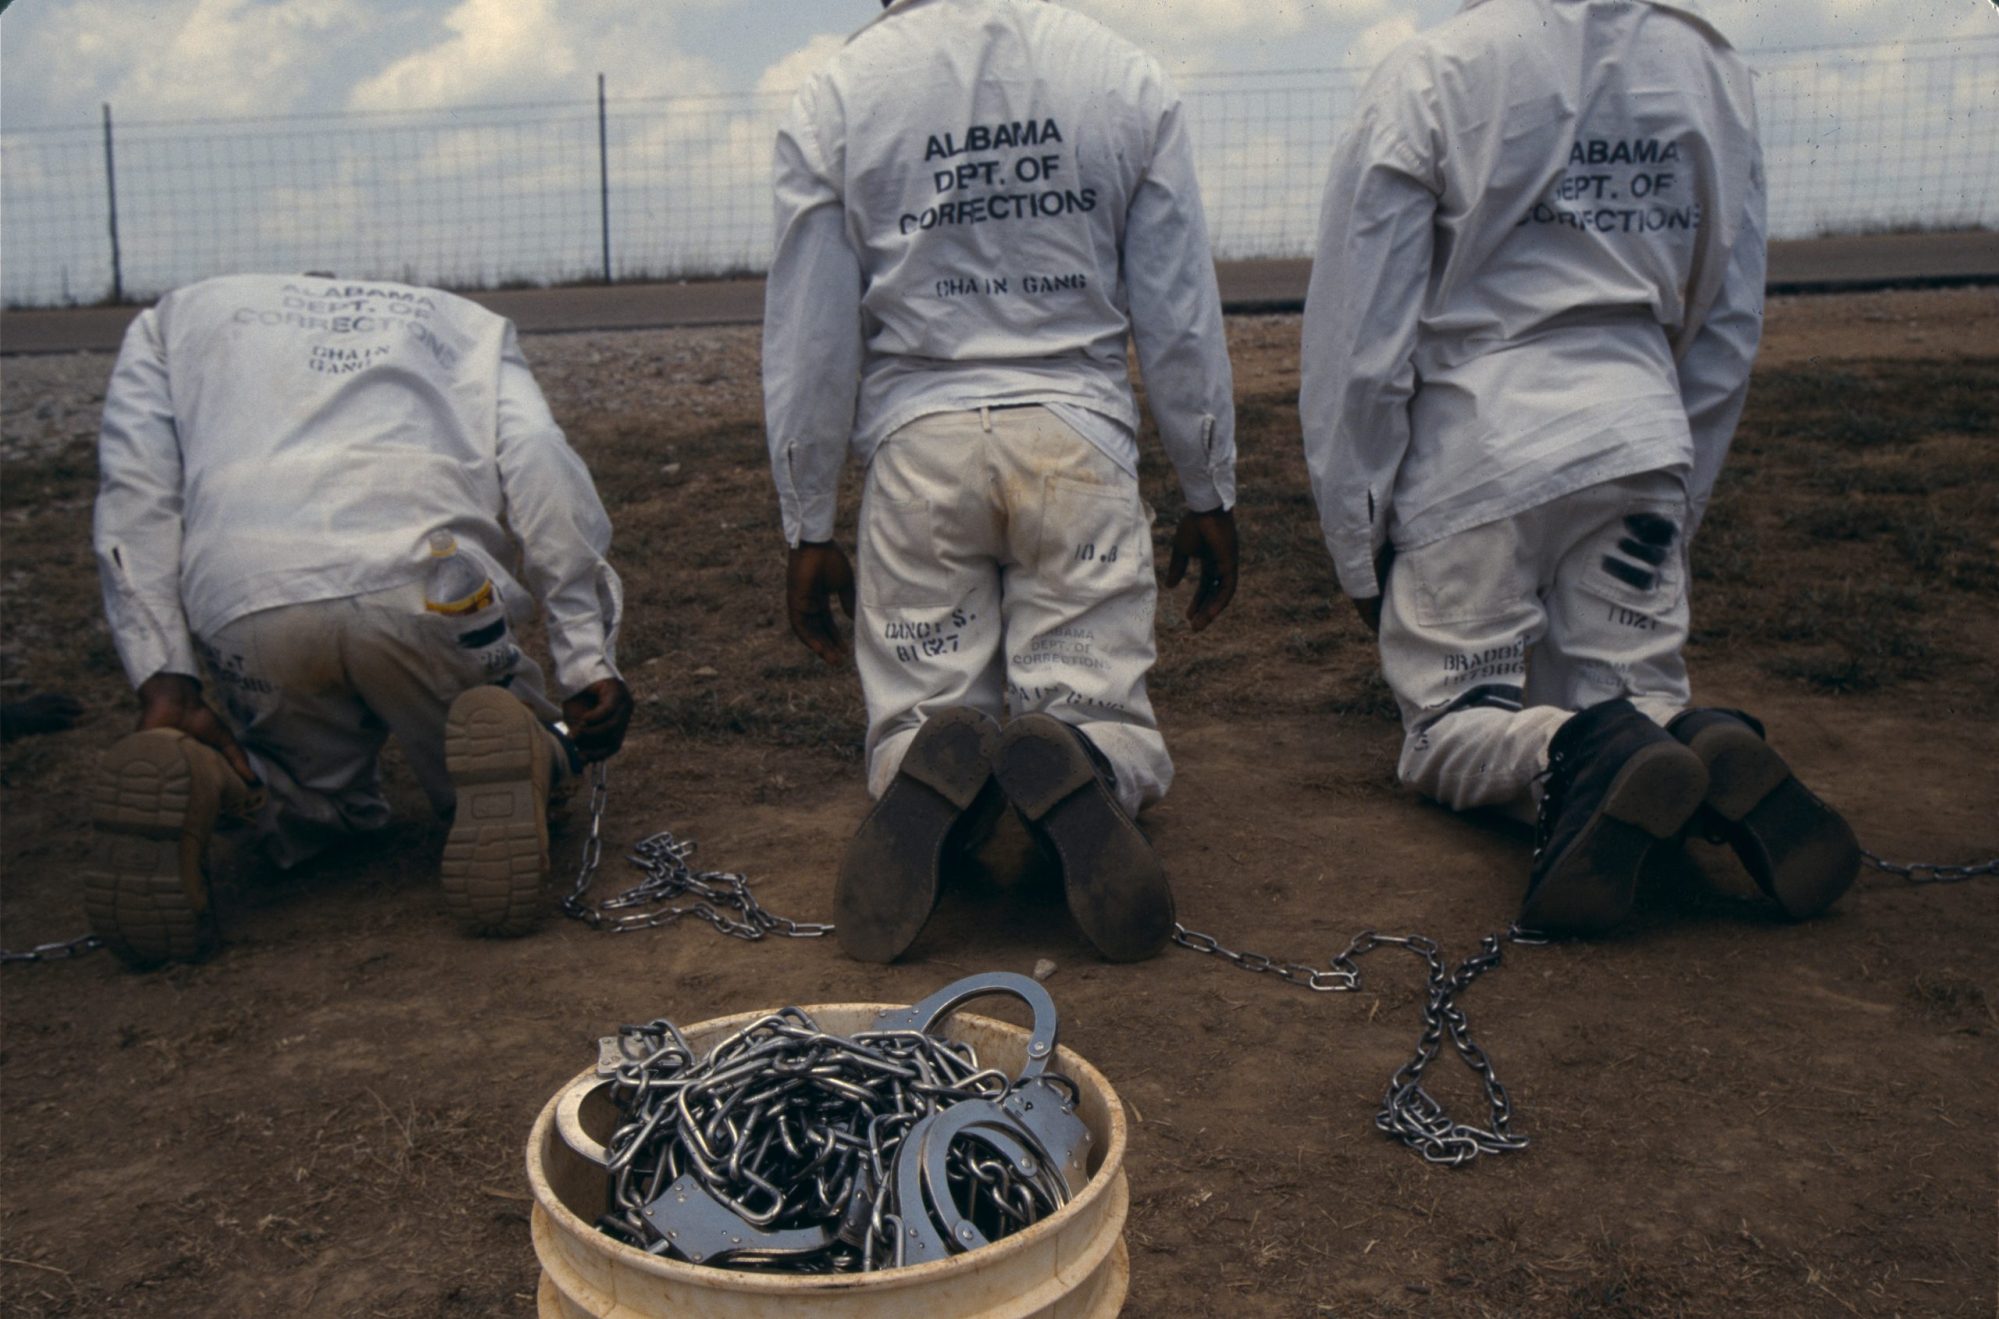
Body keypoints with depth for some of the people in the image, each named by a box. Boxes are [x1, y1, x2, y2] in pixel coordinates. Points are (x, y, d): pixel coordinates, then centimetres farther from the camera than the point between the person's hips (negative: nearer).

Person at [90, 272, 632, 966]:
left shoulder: (175, 316, 34)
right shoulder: (466, 320, 31)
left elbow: (136, 495, 15)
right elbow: (541, 468, 12)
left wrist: (163, 683, 7)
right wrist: (590, 662, 5)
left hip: (242, 603, 2)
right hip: (426, 587, -1)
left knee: (313, 810, 28)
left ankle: (188, 778, -5)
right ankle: (509, 764, -12)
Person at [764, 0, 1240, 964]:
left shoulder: (834, 99, 1)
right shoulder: (1128, 80, 4)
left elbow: (806, 342, 3)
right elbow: (1181, 317, 6)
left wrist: (808, 530, 11)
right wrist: (1209, 498, 15)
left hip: (917, 448, 0)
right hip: (1077, 438, 0)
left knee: (912, 721, 12)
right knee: (1109, 719, 8)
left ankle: (927, 774, -25)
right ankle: (1075, 774, -29)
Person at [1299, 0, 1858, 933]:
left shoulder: (1428, 75, -7)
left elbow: (1356, 342, -8)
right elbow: (1728, 331, 14)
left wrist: (1358, 547, 0)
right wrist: (1678, 502, 23)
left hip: (1477, 446, -4)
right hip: (1639, 443, 4)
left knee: (1448, 730, 8)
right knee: (1639, 699, 14)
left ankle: (1586, 754, -26)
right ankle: (1712, 762, -22)